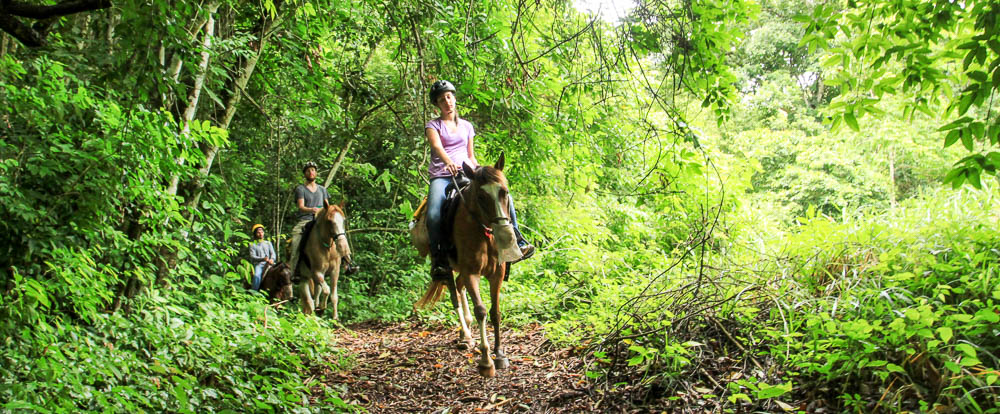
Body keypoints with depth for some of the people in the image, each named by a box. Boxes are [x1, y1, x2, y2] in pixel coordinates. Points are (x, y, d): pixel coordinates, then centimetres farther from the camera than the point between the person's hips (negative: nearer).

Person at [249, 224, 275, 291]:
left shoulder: (268, 243, 21)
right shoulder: (253, 245, 11)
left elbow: (273, 253, 11)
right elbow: (252, 257, -2)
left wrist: (272, 259, -14)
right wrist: (263, 259, -21)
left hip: (268, 264, 3)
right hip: (258, 265, -3)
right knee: (256, 275, -33)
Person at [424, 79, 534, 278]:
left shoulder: (467, 126, 22)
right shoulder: (433, 125, 9)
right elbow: (436, 146, -12)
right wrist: (448, 162, -33)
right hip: (441, 177, -3)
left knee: (506, 198, -15)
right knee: (434, 215, -31)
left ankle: (517, 241, -3)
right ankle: (438, 258, -15)